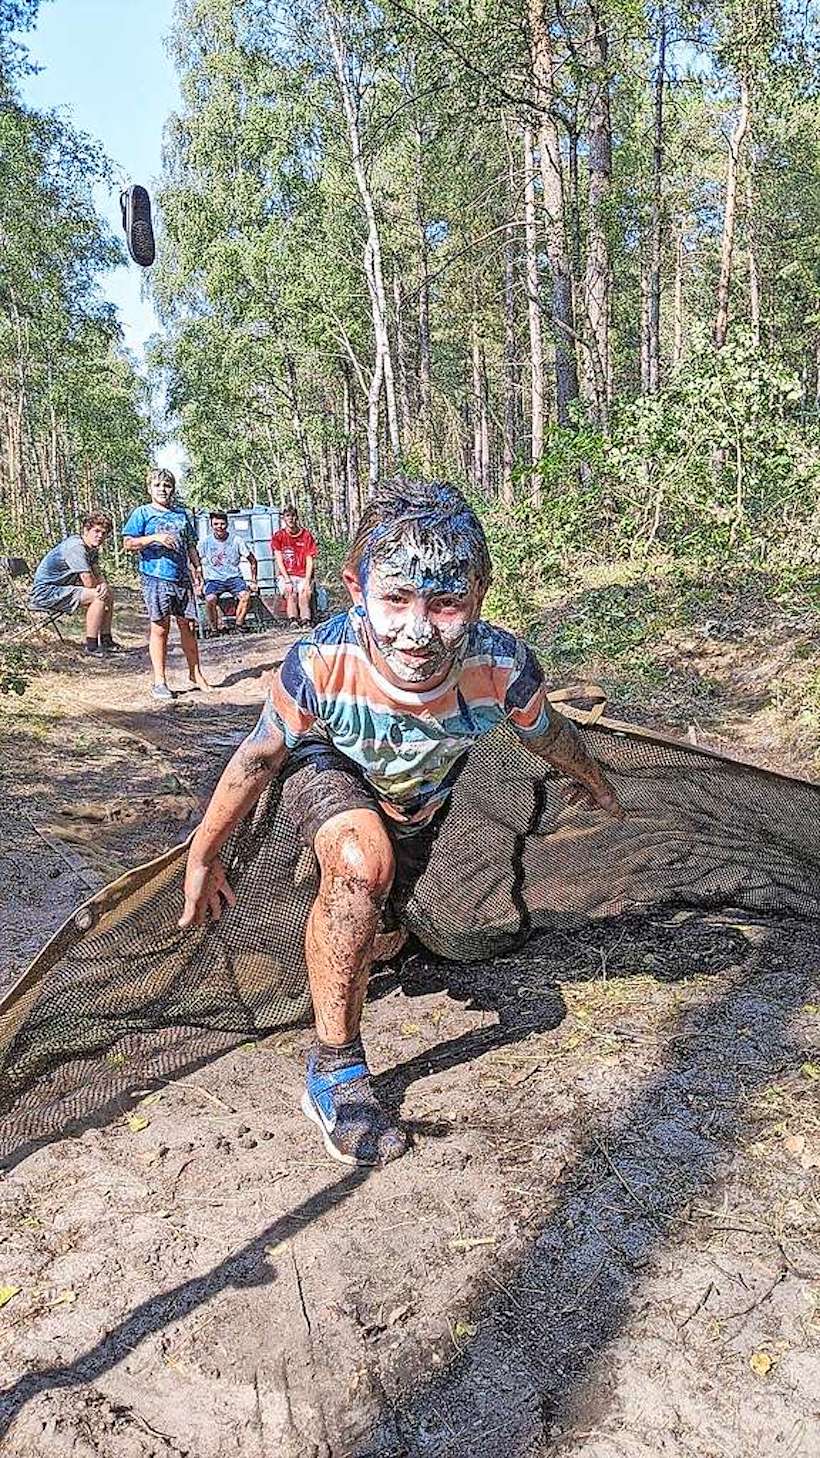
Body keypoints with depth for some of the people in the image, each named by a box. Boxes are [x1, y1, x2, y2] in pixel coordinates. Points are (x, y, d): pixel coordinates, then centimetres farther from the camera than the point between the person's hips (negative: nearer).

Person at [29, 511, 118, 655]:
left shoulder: (92, 548, 8)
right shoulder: (76, 547, -23)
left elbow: (98, 575, 8)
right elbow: (89, 582, -26)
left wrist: (103, 585, -15)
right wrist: (100, 586, -4)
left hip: (61, 589, 11)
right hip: (45, 592, -11)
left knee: (109, 594, 11)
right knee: (99, 596, -22)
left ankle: (105, 640, 16)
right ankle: (91, 645, -18)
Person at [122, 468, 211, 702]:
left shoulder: (181, 513, 16)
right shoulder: (142, 513, 2)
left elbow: (190, 545, 23)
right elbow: (128, 543, -5)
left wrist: (197, 568, 13)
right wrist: (155, 538, -16)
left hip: (182, 577, 5)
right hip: (155, 578, -4)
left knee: (188, 626, 8)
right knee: (160, 628, -3)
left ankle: (195, 675, 21)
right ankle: (159, 683, 3)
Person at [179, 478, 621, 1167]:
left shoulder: (501, 665, -37)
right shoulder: (321, 661, -40)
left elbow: (550, 735, -12)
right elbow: (260, 756, -21)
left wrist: (597, 786, 9)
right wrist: (203, 856, -9)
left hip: (419, 797, 3)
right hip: (328, 771, -3)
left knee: (371, 930, 17)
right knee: (362, 860, -36)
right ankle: (335, 1071, -18)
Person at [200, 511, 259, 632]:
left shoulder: (236, 540, 0)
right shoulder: (206, 542, 1)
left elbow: (252, 560, 8)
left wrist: (254, 581, 3)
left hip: (234, 578, 1)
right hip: (213, 580, 0)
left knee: (245, 596, -31)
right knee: (210, 599, -33)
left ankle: (239, 624, -8)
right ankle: (214, 628, -12)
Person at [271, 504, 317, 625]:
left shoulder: (306, 535, 5)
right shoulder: (278, 536, 5)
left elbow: (310, 561, 1)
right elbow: (279, 560, -2)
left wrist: (307, 581, -11)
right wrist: (287, 580, -13)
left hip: (303, 575, 1)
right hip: (285, 575, 0)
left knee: (304, 594, -25)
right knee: (290, 593, -27)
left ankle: (306, 619, -41)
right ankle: (292, 620, -41)